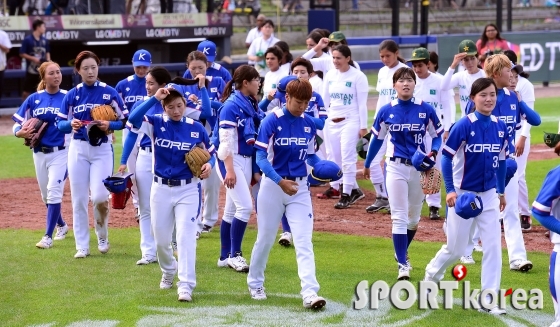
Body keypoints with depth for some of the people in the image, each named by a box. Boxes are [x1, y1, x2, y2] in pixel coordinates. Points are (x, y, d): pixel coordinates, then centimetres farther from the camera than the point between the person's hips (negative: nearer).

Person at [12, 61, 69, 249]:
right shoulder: (34, 99, 2)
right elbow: (18, 123, 1)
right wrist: (20, 132, -20)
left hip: (60, 152, -4)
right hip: (39, 153, 4)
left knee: (54, 191, -13)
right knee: (46, 195, 15)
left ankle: (48, 236, -10)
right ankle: (61, 225, 39)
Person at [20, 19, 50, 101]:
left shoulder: (44, 40, 6)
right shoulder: (27, 40, -9)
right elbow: (22, 54, -8)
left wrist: (48, 61, 0)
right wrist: (33, 58, -17)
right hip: (31, 69, -4)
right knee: (27, 91, 2)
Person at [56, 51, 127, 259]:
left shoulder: (110, 93, -2)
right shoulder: (72, 95, 4)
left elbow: (124, 120, -1)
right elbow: (60, 122, 3)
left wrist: (109, 125, -19)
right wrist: (71, 124, -18)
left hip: (102, 149, -2)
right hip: (78, 149, 2)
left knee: (99, 196, -13)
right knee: (79, 199, 2)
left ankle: (102, 237, 13)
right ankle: (82, 246, 10)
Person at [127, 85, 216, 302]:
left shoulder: (196, 128, -2)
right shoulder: (156, 123, -5)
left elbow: (210, 152, 8)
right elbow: (133, 119, -23)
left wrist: (209, 164, -14)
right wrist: (154, 98, -26)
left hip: (188, 190, -1)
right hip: (161, 189, 1)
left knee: (186, 237, -11)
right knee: (161, 239, 12)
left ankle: (186, 286, -13)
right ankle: (168, 271, 41)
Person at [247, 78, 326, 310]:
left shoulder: (309, 124, 2)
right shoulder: (271, 122, -12)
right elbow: (261, 157, -16)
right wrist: (280, 181, -27)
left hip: (300, 188, 3)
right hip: (273, 185, -3)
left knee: (304, 242, -8)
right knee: (266, 238, 11)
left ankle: (310, 292, -16)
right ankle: (255, 283, 33)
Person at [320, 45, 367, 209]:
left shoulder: (358, 76, -7)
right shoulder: (330, 75, 8)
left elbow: (362, 103, -7)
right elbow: (325, 100, 14)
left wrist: (363, 126, -10)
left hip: (350, 121, -6)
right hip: (332, 122, 6)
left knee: (347, 158, -10)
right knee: (335, 158, 7)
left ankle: (346, 195, -6)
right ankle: (354, 190, 17)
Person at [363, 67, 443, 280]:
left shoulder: (426, 110, -6)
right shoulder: (386, 111, -4)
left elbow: (437, 136, 2)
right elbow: (377, 138, 9)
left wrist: (433, 152, -18)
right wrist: (367, 165, 17)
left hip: (419, 168, 1)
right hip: (396, 168, -1)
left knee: (414, 217, 15)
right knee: (399, 217, -5)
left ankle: (402, 253, 37)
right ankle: (403, 264, -4)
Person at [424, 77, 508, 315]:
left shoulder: (500, 127, 0)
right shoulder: (464, 125, -15)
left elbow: (501, 160, 11)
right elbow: (446, 156, -12)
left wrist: (501, 191, 15)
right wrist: (450, 190, -17)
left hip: (489, 195, 4)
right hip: (463, 194, -4)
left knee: (493, 246, -3)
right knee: (456, 248, 7)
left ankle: (489, 300, 2)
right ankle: (431, 275, 36)